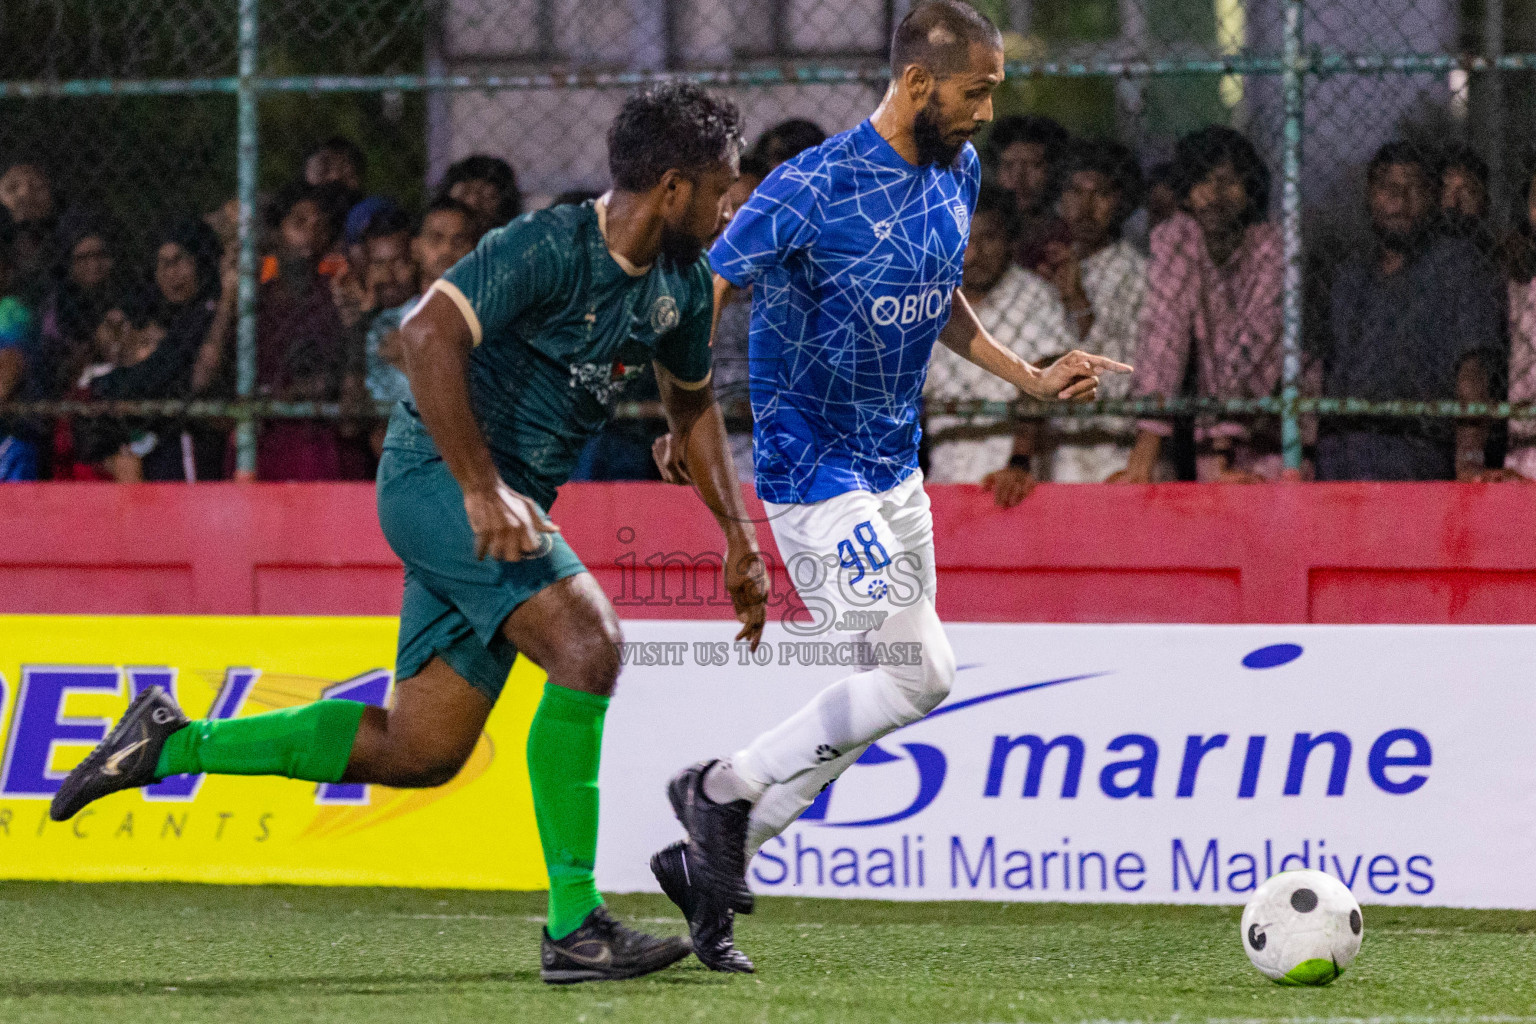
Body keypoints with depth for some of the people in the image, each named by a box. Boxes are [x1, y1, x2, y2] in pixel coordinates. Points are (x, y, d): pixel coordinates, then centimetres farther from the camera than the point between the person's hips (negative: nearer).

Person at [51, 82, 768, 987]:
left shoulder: (683, 285, 9)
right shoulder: (549, 248, -18)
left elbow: (693, 404, 26)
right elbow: (430, 335, -28)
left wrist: (740, 539, 20)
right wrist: (484, 491, -31)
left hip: (506, 504, 9)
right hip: (439, 475, -9)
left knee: (418, 751, 6)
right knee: (588, 639, -27)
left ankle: (174, 742, 20)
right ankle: (574, 926, -26)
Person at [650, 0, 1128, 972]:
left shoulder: (958, 170, 4)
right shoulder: (813, 189, -21)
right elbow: (701, 293, -15)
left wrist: (1029, 378, 11)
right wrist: (687, 419, -20)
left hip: (895, 467, 9)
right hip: (814, 474, -9)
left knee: (893, 690, 9)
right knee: (922, 673, -13)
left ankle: (711, 861, 20)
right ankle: (722, 790, 5)